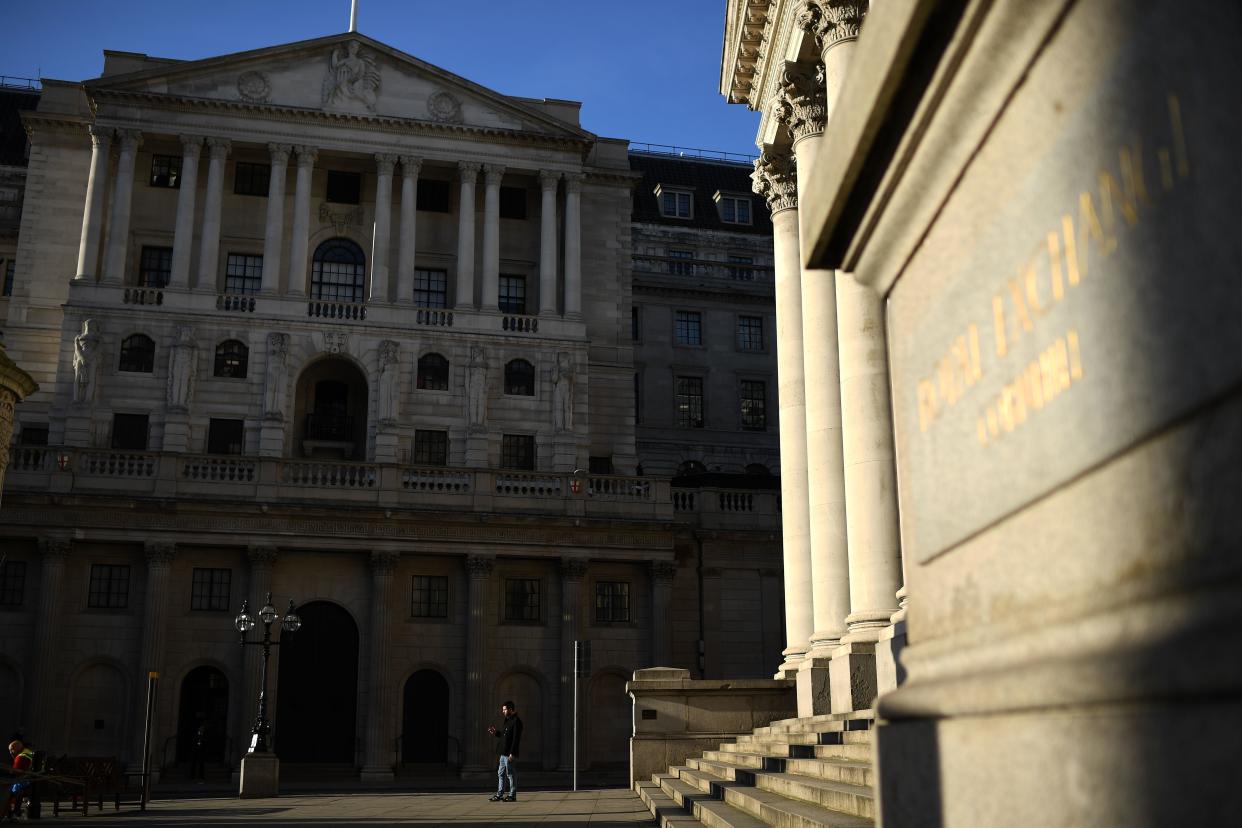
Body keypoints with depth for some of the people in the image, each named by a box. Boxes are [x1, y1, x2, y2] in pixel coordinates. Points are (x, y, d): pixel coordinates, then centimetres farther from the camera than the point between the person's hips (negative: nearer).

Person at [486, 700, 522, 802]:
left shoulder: (516, 721, -14)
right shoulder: (507, 721, 16)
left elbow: (516, 739, -20)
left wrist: (512, 754, -23)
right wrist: (495, 733, 8)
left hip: (509, 754, -10)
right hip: (504, 753, 10)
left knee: (510, 774, -3)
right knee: (501, 774, 13)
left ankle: (512, 795, 5)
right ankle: (499, 794, 19)